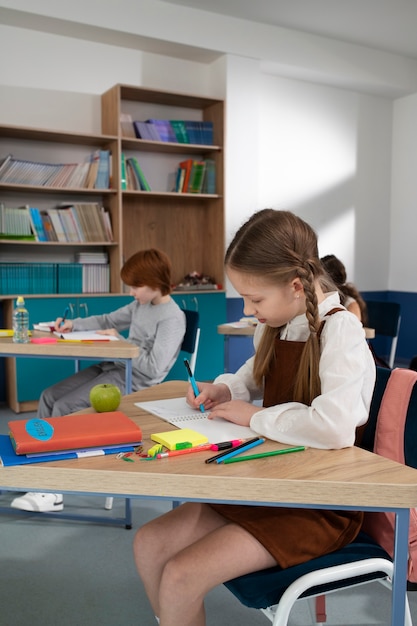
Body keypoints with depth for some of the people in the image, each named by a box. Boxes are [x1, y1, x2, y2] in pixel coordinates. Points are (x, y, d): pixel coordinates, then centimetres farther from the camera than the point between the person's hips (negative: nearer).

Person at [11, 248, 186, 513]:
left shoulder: (173, 318, -18)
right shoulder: (140, 305, 10)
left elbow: (153, 367, -23)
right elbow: (107, 320, 22)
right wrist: (73, 324, 7)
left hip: (134, 381, -9)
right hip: (114, 367, 10)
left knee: (64, 406, -17)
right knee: (49, 396, 3)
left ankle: (52, 492, -9)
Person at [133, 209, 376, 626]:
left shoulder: (341, 331, -21)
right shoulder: (276, 326, 3)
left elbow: (335, 428, -37)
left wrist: (255, 417, -22)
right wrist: (224, 389, 2)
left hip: (320, 508, -8)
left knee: (180, 578, -16)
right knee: (149, 544, 1)